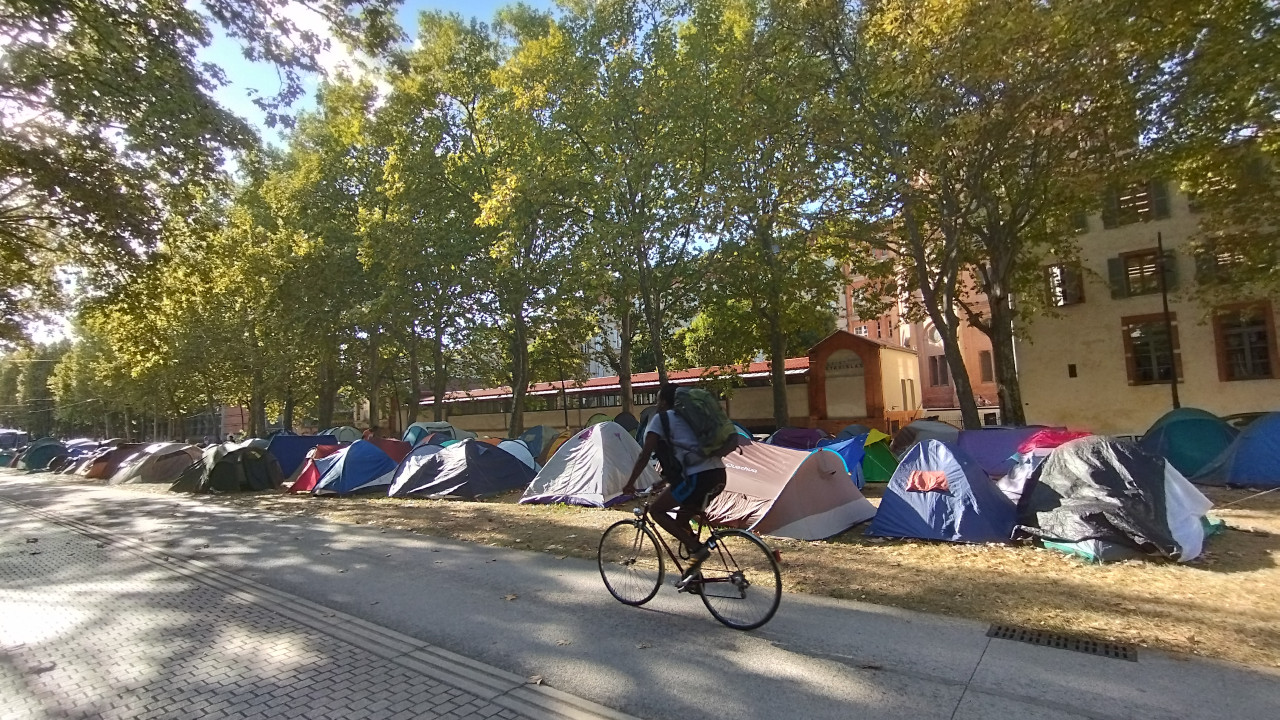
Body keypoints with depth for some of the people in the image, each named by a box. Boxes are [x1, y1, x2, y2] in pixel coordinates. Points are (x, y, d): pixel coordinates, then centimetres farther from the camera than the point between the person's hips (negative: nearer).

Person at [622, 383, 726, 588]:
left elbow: (645, 455, -1)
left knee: (656, 509, 7)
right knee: (681, 519, 22)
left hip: (698, 476, -8)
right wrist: (671, 481, 43)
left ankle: (697, 549, -3)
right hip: (718, 474, 8)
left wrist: (630, 483, 8)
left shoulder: (660, 418, 5)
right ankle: (694, 571, 24)